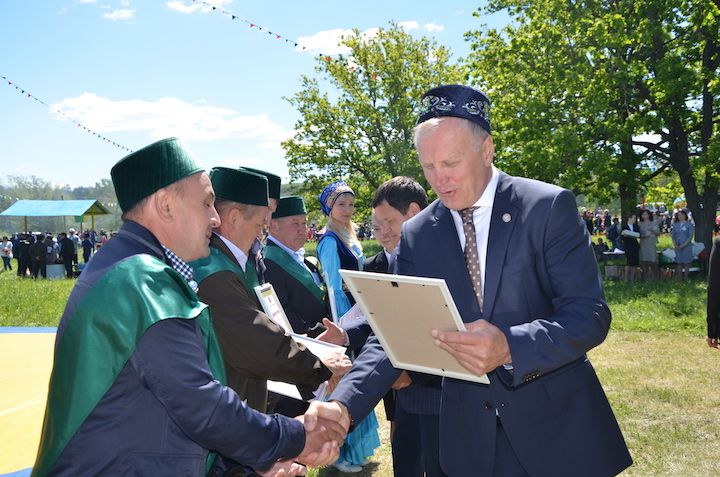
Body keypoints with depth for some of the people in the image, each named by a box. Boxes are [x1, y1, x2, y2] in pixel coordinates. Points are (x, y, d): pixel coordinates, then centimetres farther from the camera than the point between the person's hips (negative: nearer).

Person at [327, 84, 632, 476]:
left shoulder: (549, 207, -11)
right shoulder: (417, 235, 0)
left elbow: (590, 315, -15)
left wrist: (509, 347, -33)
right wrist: (343, 405, -19)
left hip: (557, 421, -2)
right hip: (470, 433, 3)